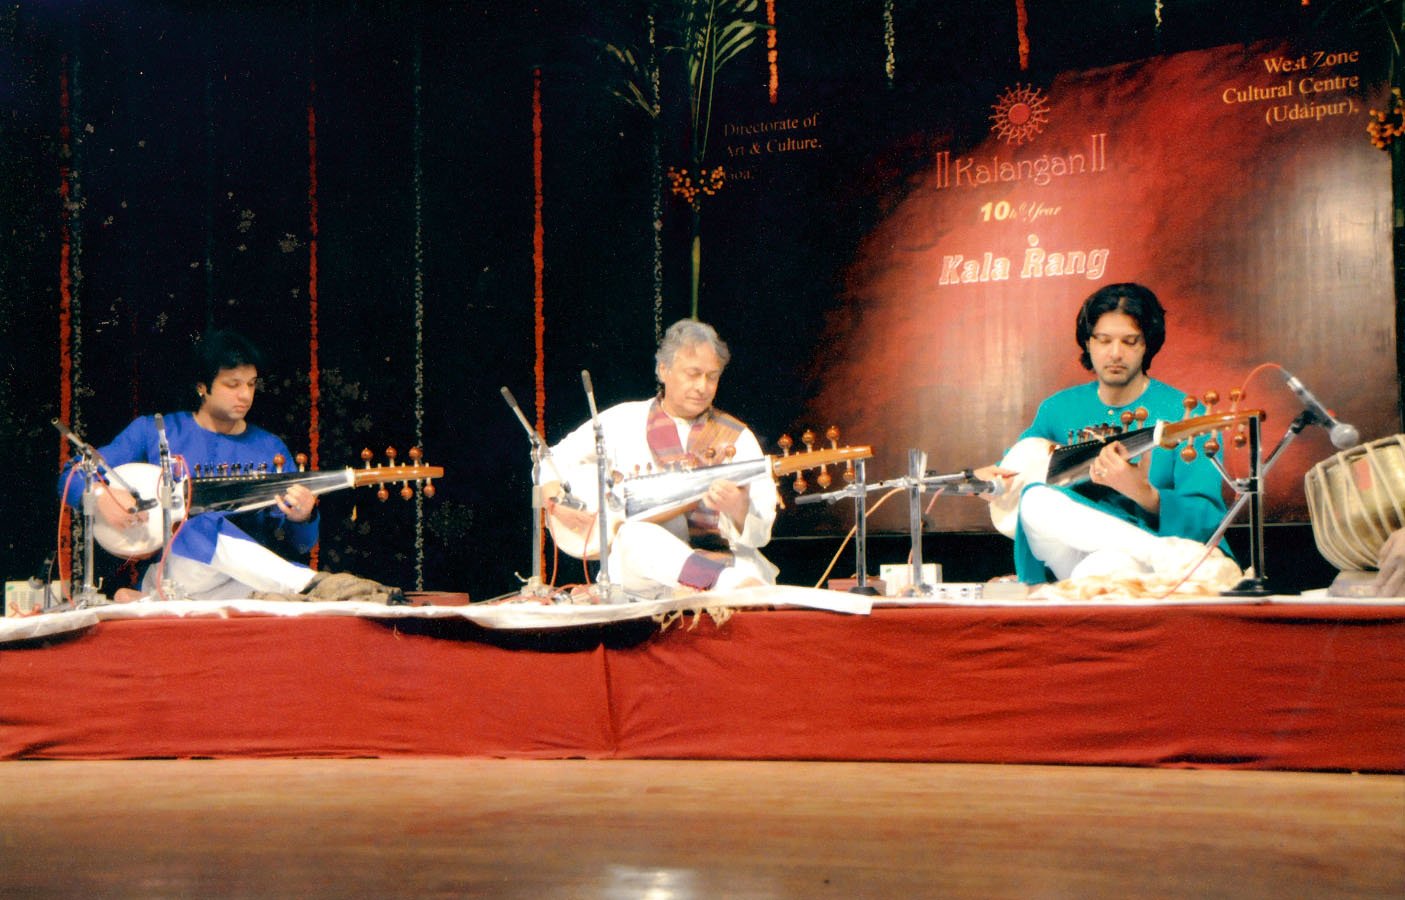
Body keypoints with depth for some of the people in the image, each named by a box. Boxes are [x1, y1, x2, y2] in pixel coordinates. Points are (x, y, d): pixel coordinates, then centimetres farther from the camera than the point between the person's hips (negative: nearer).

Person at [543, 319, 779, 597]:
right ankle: (733, 583, -49)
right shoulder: (623, 420, 11)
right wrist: (557, 499, -4)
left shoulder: (737, 437, 8)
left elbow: (759, 533, -1)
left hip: (720, 557, -1)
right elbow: (551, 460, 18)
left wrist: (738, 508, -24)